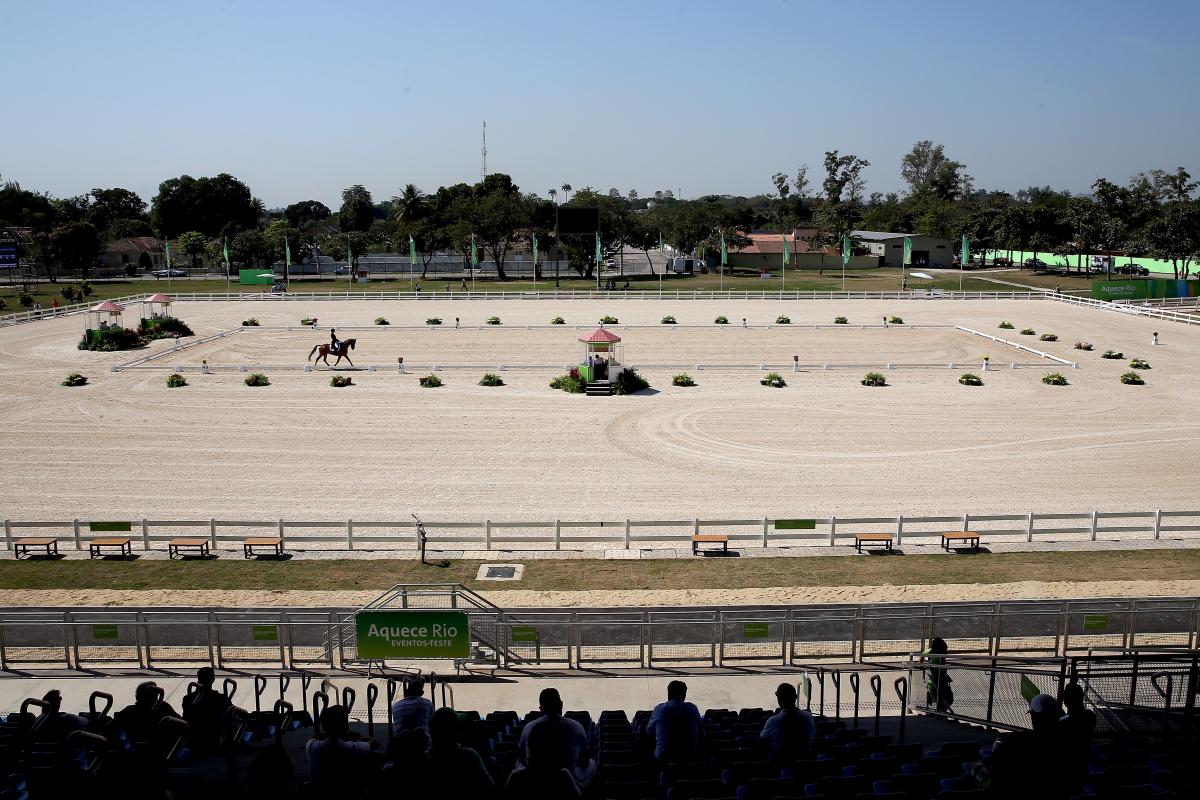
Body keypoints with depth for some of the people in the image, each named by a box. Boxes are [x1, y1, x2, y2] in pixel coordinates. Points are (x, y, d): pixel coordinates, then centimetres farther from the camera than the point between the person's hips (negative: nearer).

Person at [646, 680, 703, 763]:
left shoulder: (659, 709, -3)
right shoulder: (692, 709, -1)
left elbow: (649, 732, 11)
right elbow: (701, 732, 10)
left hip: (663, 757, -1)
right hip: (689, 757, 1)